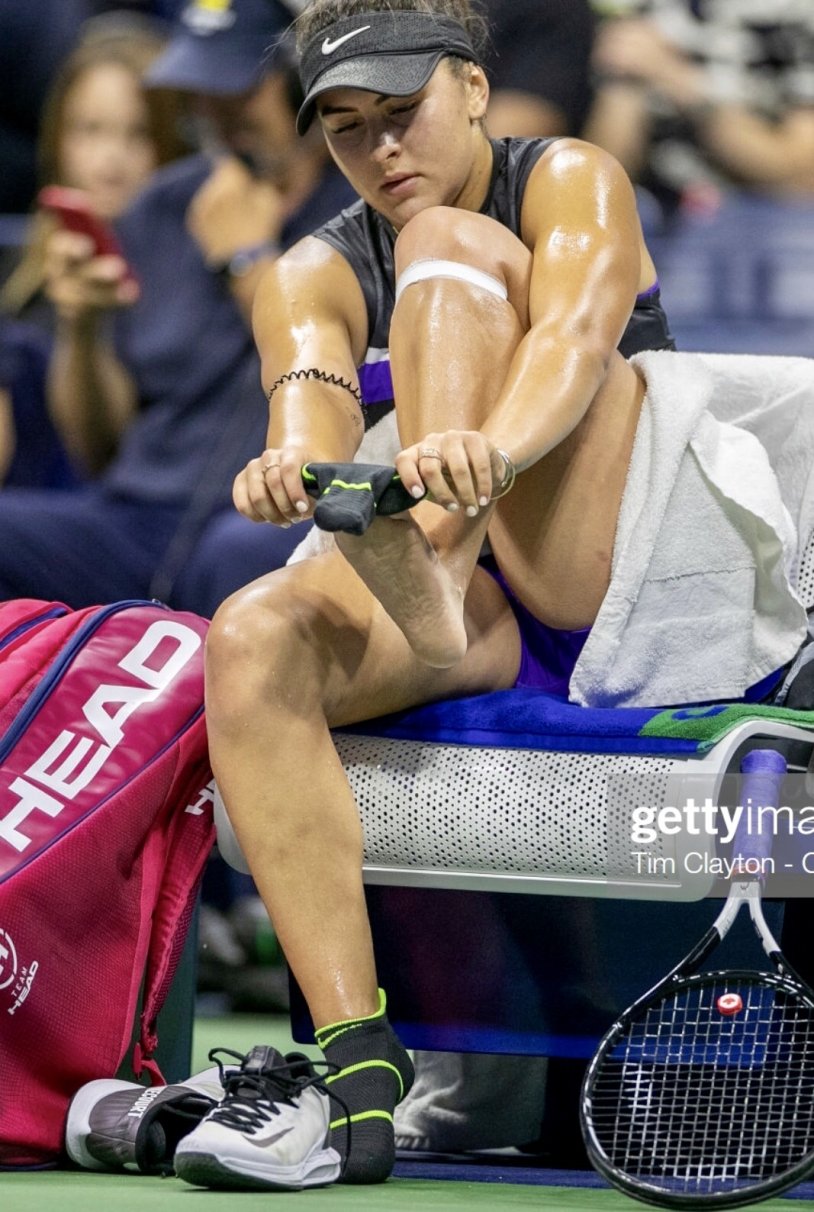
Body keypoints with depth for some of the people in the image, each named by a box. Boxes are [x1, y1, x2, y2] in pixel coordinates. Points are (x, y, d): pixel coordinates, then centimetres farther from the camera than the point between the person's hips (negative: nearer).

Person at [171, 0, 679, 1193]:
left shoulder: (572, 185, -1)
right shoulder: (315, 275, 11)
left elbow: (577, 334, -23)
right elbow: (308, 397, -12)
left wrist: (492, 447, -46)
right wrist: (294, 466, -39)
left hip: (627, 579, -4)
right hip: (478, 622, 4)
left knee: (448, 243, -18)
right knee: (254, 638, -30)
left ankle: (434, 562, -44)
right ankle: (357, 1074, -35)